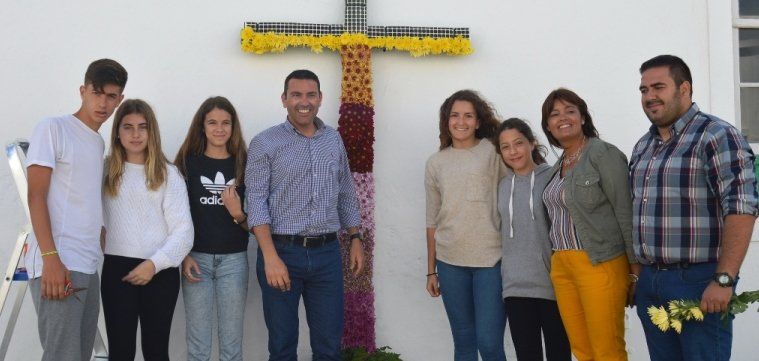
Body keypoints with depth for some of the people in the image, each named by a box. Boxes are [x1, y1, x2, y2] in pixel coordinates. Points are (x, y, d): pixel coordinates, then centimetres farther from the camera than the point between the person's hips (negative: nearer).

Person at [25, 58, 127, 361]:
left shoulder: (100, 143, 19)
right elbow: (35, 196, -10)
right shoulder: (53, 129, -3)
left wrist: (104, 247, 10)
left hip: (88, 267, 8)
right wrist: (51, 258, -18)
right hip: (58, 265, -7)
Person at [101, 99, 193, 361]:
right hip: (117, 269, 0)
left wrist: (154, 263, -12)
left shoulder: (168, 174, 4)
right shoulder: (106, 170, 8)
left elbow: (183, 231, -3)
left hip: (161, 272, 0)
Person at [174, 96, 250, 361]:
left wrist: (238, 214, -13)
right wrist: (184, 256, -7)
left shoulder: (244, 164, 4)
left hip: (234, 259, 1)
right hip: (197, 257, -1)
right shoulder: (188, 163, 2)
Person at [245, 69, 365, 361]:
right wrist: (270, 257, -18)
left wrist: (355, 239, 12)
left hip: (327, 253, 3)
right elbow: (256, 202, -10)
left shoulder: (334, 140, 10)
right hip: (282, 251, -3)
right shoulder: (265, 143, -4)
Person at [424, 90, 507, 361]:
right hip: (450, 263, 3)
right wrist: (431, 270, 12)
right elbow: (432, 221, 13)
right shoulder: (436, 163, 10)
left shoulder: (493, 152, 0)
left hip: (491, 260, -3)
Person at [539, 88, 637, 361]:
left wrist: (637, 267, -14)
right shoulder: (558, 166, 15)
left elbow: (626, 213, -11)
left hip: (600, 264, -7)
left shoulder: (604, 154, -8)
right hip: (562, 266, 7)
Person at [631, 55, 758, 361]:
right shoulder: (643, 146, 14)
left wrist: (724, 280, -21)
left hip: (699, 282, -7)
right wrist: (636, 272, 15)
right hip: (649, 283, 7)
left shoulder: (717, 137, -9)